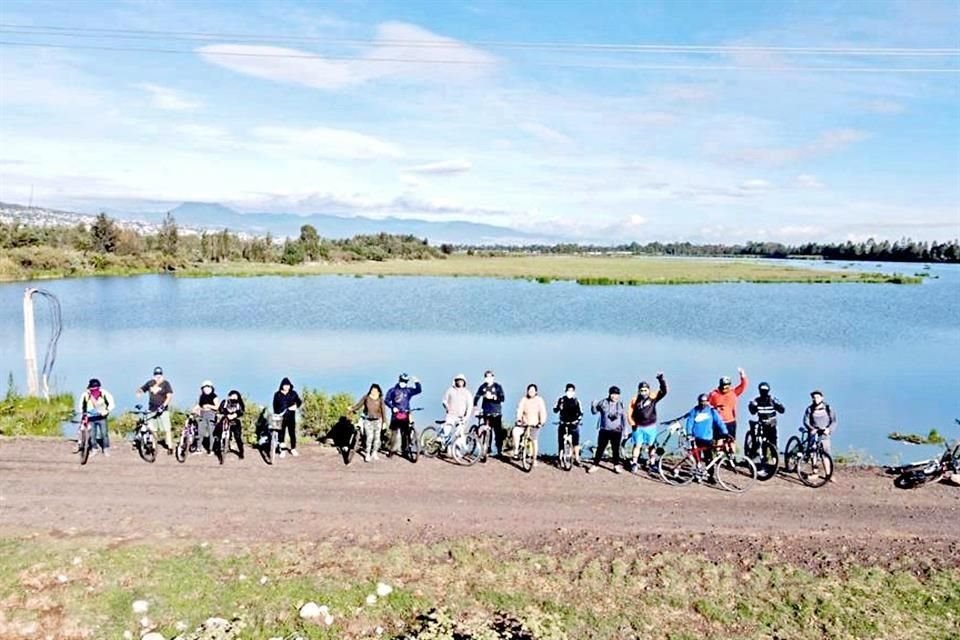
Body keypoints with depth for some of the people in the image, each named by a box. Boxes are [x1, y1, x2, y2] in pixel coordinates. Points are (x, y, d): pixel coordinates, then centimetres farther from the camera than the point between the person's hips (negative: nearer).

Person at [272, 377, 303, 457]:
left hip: (291, 417, 1)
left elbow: (299, 402, 7)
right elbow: (275, 406, 6)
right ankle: (282, 451, 12)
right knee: (281, 434, 2)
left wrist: (296, 406, -14)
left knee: (292, 433, 7)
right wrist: (276, 415, -2)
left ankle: (293, 449, 22)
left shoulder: (293, 393, 3)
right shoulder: (277, 394, 2)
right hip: (281, 417, 0)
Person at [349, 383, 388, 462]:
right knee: (369, 436, -11)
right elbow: (359, 405, -1)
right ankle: (367, 454, -1)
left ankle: (374, 453, 25)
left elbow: (383, 410, -2)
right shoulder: (366, 397, -5)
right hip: (368, 420, -2)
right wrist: (352, 409, -19)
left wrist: (384, 422, -3)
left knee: (377, 437, 7)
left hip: (377, 420, 2)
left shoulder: (380, 399, -4)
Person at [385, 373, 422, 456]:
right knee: (394, 433, -1)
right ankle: (392, 450, 7)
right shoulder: (393, 390, 6)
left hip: (405, 415, 2)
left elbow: (418, 390, 0)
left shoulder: (408, 390, 11)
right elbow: (386, 400, 2)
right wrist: (392, 407, -13)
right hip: (396, 414, -2)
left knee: (405, 433, 0)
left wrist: (417, 382, -17)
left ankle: (404, 449, 9)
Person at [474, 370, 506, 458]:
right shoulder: (483, 387, 5)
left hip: (496, 413, -2)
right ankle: (488, 448, 21)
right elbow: (476, 397, 4)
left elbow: (502, 398, -9)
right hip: (486, 412, 2)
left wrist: (493, 397, -23)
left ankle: (500, 451, -1)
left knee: (498, 432, -5)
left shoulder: (498, 386, -1)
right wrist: (474, 407, -10)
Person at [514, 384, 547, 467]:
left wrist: (541, 422, -21)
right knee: (515, 432, -25)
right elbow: (520, 409, -8)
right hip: (524, 423, 1)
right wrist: (519, 419, -22)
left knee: (534, 442, 0)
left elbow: (543, 412, -9)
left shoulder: (539, 400, -5)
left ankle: (534, 460, 16)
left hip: (534, 424, -1)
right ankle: (516, 451, -11)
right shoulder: (524, 399, -1)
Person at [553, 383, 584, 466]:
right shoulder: (561, 399, 2)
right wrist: (559, 408, -19)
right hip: (563, 424, 1)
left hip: (574, 425, -1)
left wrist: (578, 420, -16)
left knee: (575, 442, -6)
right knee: (561, 442, -2)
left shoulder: (576, 400, 1)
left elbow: (580, 413, 0)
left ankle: (576, 459, 4)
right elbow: (555, 410, 2)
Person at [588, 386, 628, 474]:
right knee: (600, 448, 3)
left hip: (616, 431, 1)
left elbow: (624, 418, 11)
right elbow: (594, 411, 4)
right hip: (604, 430, -1)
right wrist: (593, 405, -17)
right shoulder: (603, 403, -1)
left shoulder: (620, 405, 4)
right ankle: (595, 465, 13)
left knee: (616, 449, 6)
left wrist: (624, 429, 9)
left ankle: (616, 466, 21)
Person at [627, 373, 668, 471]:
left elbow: (663, 392, -23)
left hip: (650, 427, 1)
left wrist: (661, 380, -36)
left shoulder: (652, 397, -9)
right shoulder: (635, 400, -8)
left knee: (651, 446, 11)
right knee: (637, 445, 2)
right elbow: (630, 413, 0)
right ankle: (634, 463, 12)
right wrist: (633, 424, -8)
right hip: (638, 427, -1)